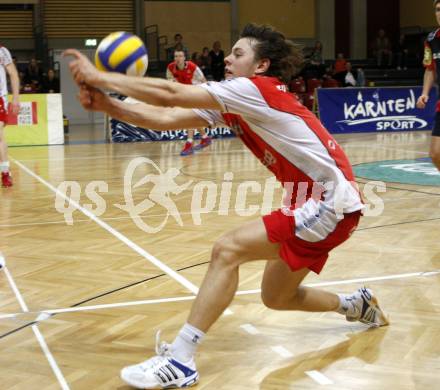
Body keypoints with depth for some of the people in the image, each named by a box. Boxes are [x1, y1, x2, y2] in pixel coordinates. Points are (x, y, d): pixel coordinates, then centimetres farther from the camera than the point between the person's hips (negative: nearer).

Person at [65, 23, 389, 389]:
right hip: (316, 204, 10)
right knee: (276, 298, 18)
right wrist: (107, 105, -9)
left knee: (228, 250, -19)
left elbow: (169, 95, -18)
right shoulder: (234, 106, 11)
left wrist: (99, 77, -12)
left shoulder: (257, 88, -14)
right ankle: (358, 305, 40)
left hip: (332, 204, -10)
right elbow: (166, 118, 2)